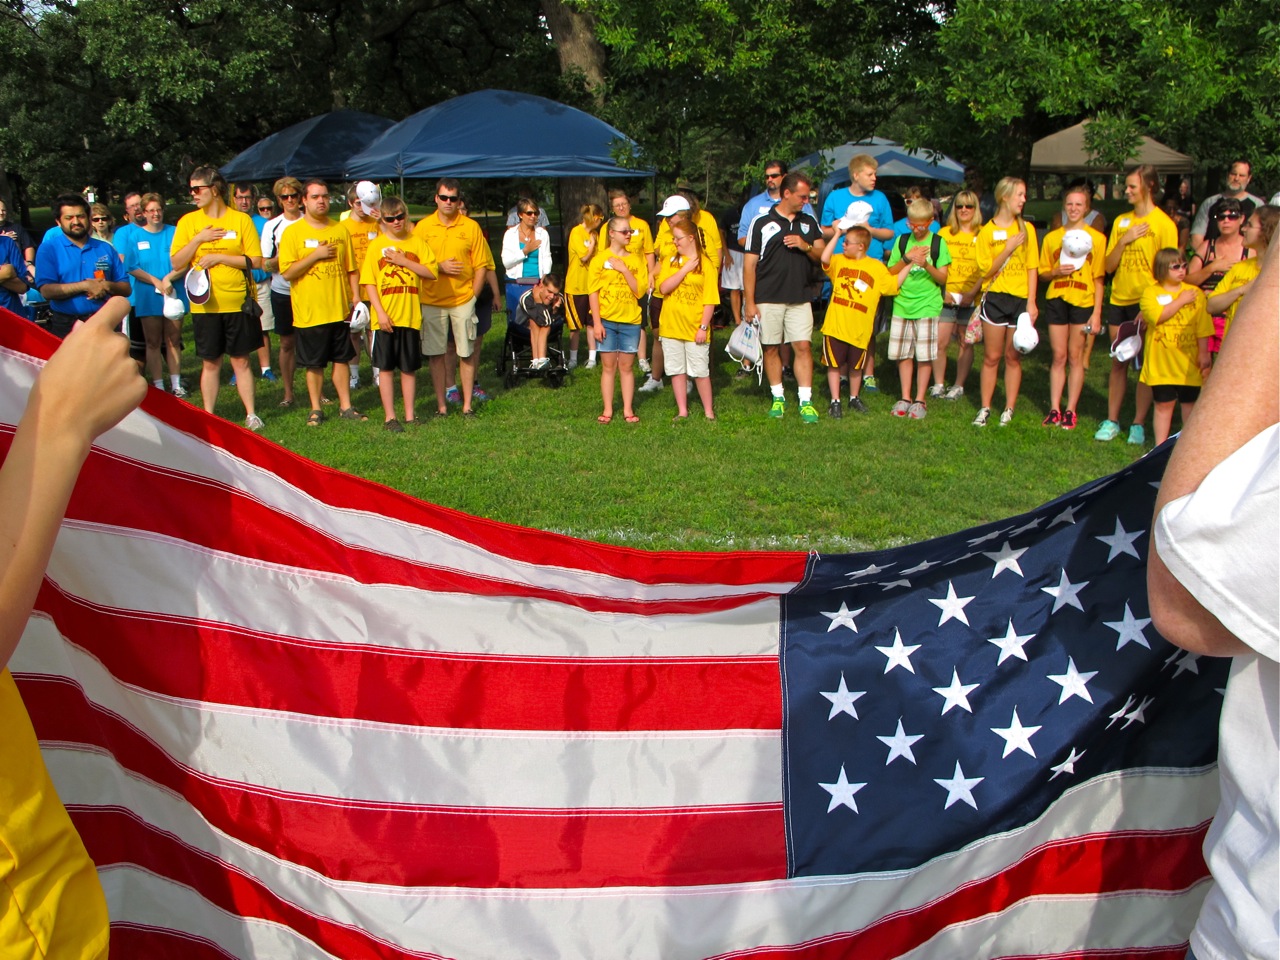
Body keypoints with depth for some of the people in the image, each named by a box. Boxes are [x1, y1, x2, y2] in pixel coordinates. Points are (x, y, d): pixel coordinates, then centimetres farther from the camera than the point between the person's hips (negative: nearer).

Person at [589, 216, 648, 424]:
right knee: (608, 366, 3)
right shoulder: (600, 260, -1)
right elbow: (593, 292, -3)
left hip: (630, 321, 2)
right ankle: (607, 409, 11)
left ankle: (628, 410, 13)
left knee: (626, 366, 6)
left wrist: (625, 270, -13)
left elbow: (640, 291, -3)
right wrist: (596, 322, -9)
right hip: (606, 321, -1)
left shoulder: (636, 260, 5)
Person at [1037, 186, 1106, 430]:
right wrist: (1057, 271, -10)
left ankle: (1071, 410, 8)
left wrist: (1097, 312, -6)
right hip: (1056, 299, 2)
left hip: (1083, 302, -2)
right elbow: (1043, 273, 14)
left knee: (1075, 356, 2)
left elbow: (1099, 278, 0)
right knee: (1059, 356, 5)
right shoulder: (1052, 238, 9)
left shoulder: (1096, 238, 1)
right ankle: (1054, 408, 9)